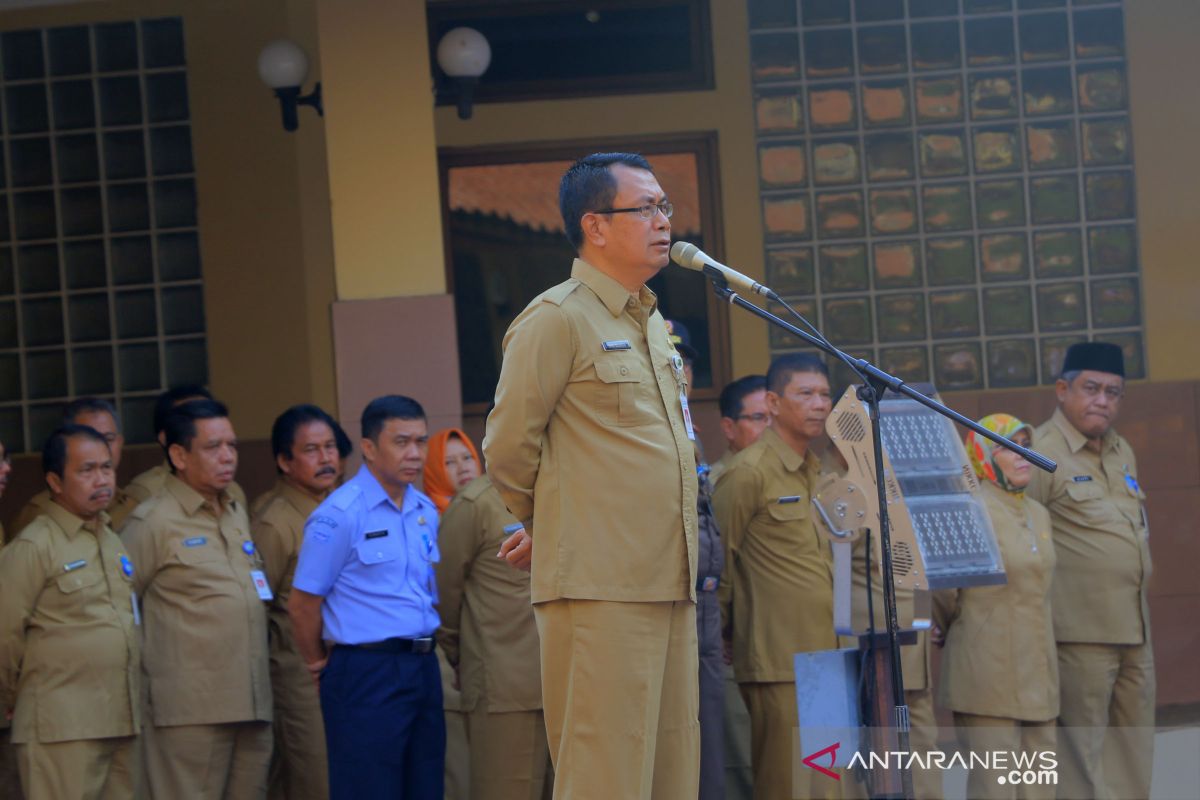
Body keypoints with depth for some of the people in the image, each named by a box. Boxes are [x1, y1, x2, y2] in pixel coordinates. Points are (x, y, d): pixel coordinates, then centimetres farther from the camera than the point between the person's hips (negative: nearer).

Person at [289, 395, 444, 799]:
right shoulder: (339, 515, -10)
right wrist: (320, 665, 3)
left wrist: (425, 653, 16)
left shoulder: (426, 511, 11)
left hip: (423, 669, 7)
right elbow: (303, 602, -7)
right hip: (367, 673, -7)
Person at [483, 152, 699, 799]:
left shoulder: (651, 323, 19)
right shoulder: (557, 319, -7)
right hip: (600, 592, -8)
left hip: (669, 588, 8)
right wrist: (554, 529, 8)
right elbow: (507, 450, -5)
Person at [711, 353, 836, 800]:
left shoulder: (818, 473, 18)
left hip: (826, 658, 8)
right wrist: (728, 631, 0)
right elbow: (718, 559, -6)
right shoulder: (749, 472, -7)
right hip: (780, 662, -8)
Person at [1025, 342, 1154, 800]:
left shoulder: (1122, 452, 16)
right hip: (1082, 631, -8)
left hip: (1135, 630, 8)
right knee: (1082, 748, -4)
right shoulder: (1042, 452, -11)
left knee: (1134, 747, 12)